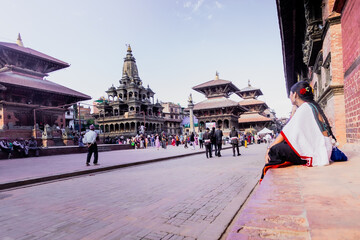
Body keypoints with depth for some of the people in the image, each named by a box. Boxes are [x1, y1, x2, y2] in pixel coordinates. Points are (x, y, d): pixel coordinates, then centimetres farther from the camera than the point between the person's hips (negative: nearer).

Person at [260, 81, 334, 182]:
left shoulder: (305, 107, -12)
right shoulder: (312, 106, 18)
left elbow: (287, 132, -15)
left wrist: (269, 148, -11)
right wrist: (294, 111, 17)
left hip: (316, 153, -10)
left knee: (276, 149, -21)